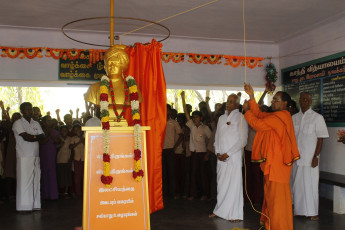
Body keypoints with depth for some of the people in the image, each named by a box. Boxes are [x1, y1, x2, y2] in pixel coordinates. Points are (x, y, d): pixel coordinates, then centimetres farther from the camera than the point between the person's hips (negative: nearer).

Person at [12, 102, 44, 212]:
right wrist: (36, 137, 1)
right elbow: (26, 137, -13)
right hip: (24, 156, -6)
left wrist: (31, 137, -9)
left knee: (36, 180, 6)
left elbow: (42, 136, 5)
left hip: (36, 156, 6)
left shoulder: (36, 124, 17)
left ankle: (35, 205, 13)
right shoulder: (18, 123, -1)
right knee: (24, 181, -6)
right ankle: (24, 206, -1)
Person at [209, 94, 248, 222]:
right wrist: (217, 153, 2)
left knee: (234, 183, -3)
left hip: (234, 157, -5)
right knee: (221, 183, 8)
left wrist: (228, 154, -11)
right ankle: (220, 210, 19)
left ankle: (235, 214, 6)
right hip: (221, 158, 5)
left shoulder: (241, 118, -3)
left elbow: (243, 140, -8)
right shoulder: (222, 118, 15)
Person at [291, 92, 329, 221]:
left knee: (311, 185, 0)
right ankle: (298, 210, 21)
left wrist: (315, 157, -12)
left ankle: (313, 212, 12)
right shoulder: (294, 118, 11)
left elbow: (320, 139, -5)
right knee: (297, 184, 9)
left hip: (310, 159, -4)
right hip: (296, 158, 4)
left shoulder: (317, 117, -2)